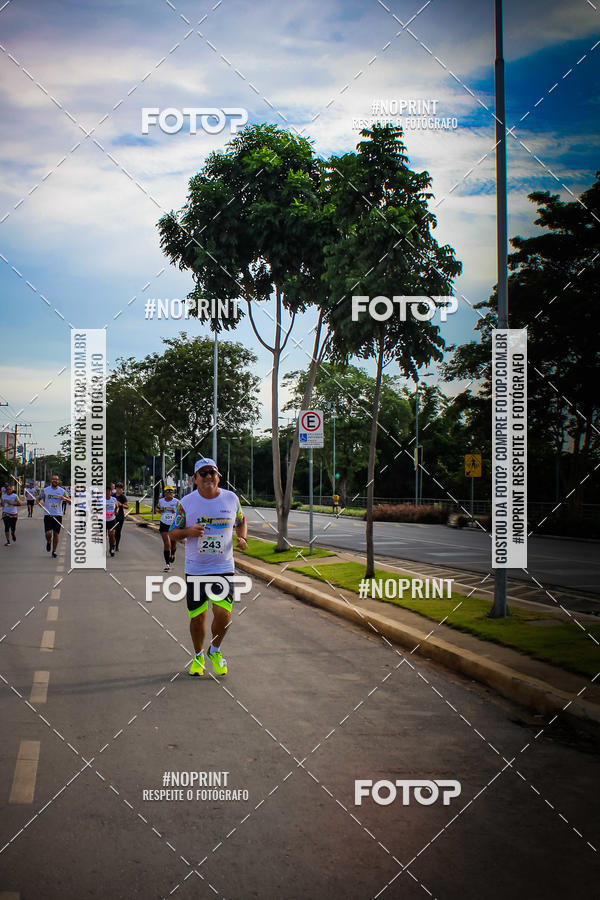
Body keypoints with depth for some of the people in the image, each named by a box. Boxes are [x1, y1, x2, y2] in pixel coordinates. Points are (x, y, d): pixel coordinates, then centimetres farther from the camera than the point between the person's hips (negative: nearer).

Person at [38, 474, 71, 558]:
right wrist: (40, 503, -12)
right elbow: (38, 499, 11)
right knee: (48, 533, -13)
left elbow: (70, 501, 0)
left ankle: (54, 551, 18)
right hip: (48, 514, -1)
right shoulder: (45, 490, 2)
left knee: (56, 534, 3)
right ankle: (48, 542, 22)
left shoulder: (62, 491, 3)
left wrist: (65, 498, -21)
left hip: (58, 515, 1)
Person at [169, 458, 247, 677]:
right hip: (195, 569, 0)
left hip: (223, 568, 0)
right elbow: (173, 532, 2)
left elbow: (241, 521, 18)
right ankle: (198, 656, 30)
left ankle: (215, 651, 18)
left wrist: (242, 538, -2)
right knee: (197, 617, 5)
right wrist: (189, 531, -19)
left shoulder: (231, 498, 1)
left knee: (223, 614, -11)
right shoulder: (186, 502, -4)